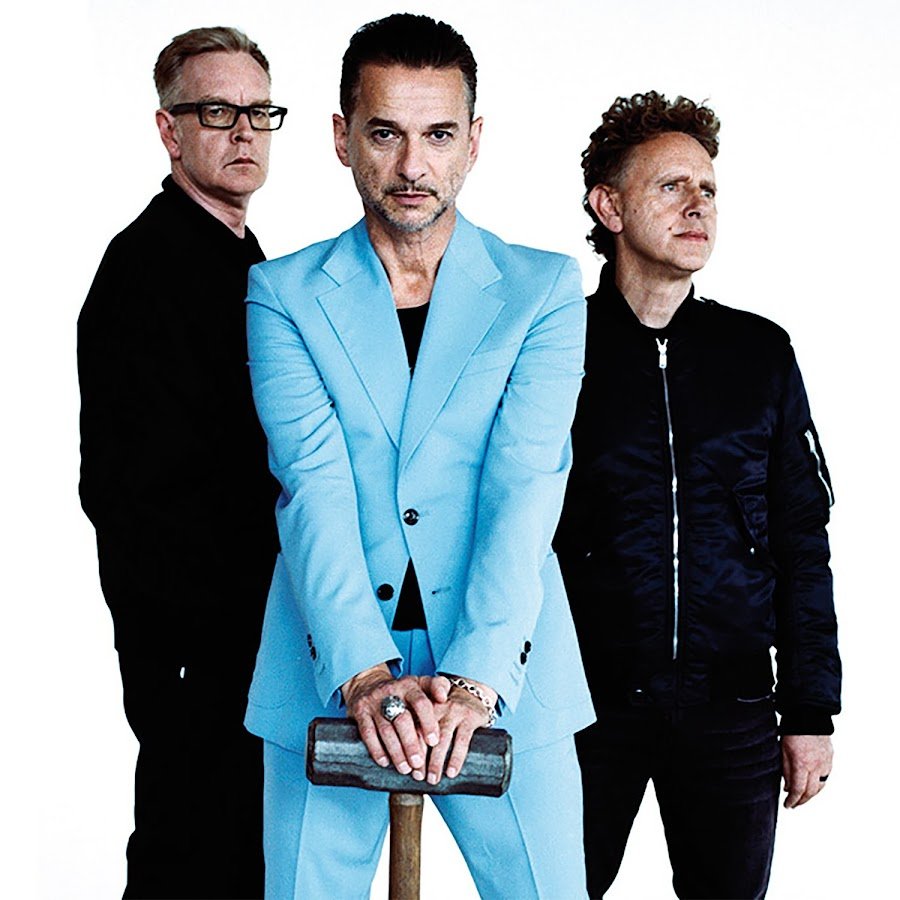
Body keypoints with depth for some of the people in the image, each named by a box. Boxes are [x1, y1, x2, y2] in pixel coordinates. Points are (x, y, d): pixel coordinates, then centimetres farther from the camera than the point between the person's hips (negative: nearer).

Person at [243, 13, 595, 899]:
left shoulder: (545, 289, 4)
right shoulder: (284, 293, 5)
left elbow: (525, 485, -8)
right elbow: (314, 485, -8)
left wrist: (475, 677, -20)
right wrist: (364, 671, -21)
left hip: (503, 677, 0)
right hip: (328, 677, 0)